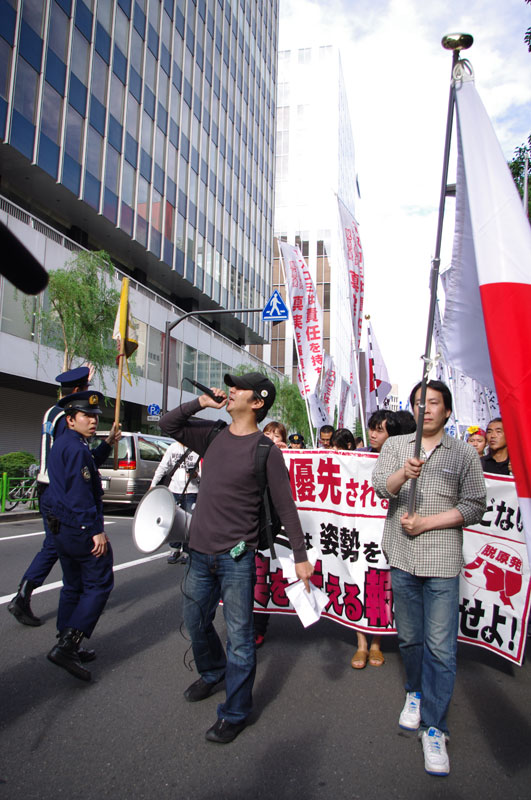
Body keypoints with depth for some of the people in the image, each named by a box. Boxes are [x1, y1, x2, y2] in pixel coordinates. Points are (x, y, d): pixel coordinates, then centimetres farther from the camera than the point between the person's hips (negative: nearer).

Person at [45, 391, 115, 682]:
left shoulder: (61, 444, 14)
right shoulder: (76, 448, -18)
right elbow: (80, 495, -24)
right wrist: (97, 531, -23)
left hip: (62, 528, 11)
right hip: (80, 529, -11)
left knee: (73, 586, 18)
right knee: (99, 585, -2)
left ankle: (68, 647, 26)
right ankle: (67, 646, -6)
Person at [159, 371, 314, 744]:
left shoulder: (266, 451, -11)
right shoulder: (213, 435, 5)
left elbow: (286, 506, -7)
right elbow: (168, 425, 15)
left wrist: (300, 556, -8)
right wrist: (201, 403, 1)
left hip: (236, 559, -6)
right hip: (200, 552, 6)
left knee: (239, 637, 5)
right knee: (196, 622, 23)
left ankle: (235, 713, 25)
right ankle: (211, 673, 50)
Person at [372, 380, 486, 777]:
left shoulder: (464, 453, 2)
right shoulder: (395, 445, 6)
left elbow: (475, 506, -2)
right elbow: (381, 486, -9)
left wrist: (426, 522, -11)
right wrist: (403, 473, -31)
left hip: (442, 562, -2)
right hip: (402, 558, 2)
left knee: (440, 647, -1)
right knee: (409, 637, 17)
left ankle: (434, 727, 14)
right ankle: (416, 692, 41)